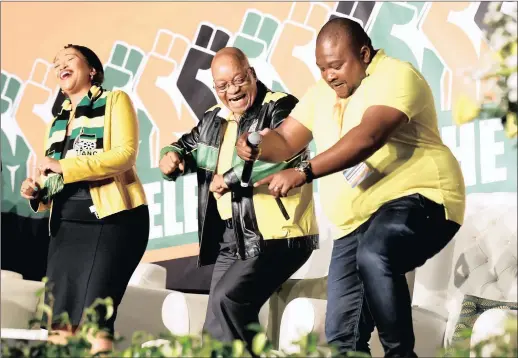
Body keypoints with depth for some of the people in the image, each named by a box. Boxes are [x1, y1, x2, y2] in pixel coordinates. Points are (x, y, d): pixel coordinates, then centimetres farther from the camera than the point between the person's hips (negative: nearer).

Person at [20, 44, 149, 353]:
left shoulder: (115, 101, 4)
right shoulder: (59, 119, 21)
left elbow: (125, 153, -12)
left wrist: (64, 166, -17)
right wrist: (37, 191, 2)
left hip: (113, 220, -6)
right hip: (68, 225, 6)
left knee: (94, 317, -16)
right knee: (60, 323, -2)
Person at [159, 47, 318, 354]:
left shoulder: (280, 108, -10)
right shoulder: (215, 119, 14)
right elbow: (187, 145, 30)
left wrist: (230, 177, -21)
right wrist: (172, 156, 5)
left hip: (277, 236, -8)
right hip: (230, 240, 8)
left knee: (227, 300, -22)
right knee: (234, 314, 8)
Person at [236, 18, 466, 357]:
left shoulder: (395, 76, -13)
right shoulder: (321, 93, 14)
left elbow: (368, 137, -28)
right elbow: (285, 142, 14)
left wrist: (303, 173, -34)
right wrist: (257, 146, -11)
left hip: (418, 200, -8)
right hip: (357, 222, 8)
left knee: (374, 255, -39)